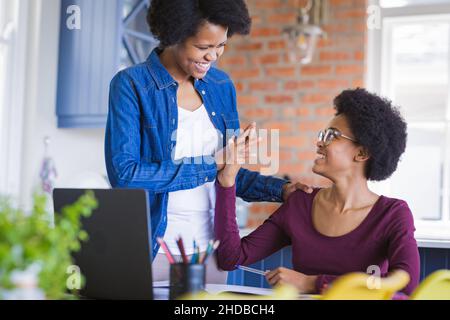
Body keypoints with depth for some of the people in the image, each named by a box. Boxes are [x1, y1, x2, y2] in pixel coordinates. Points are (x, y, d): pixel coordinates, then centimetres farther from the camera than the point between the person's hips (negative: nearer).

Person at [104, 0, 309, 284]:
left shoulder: (221, 86, 7)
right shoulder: (131, 84, -9)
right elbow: (124, 174, -18)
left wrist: (279, 189, -2)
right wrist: (209, 165, -16)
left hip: (211, 248, 5)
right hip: (152, 249, -4)